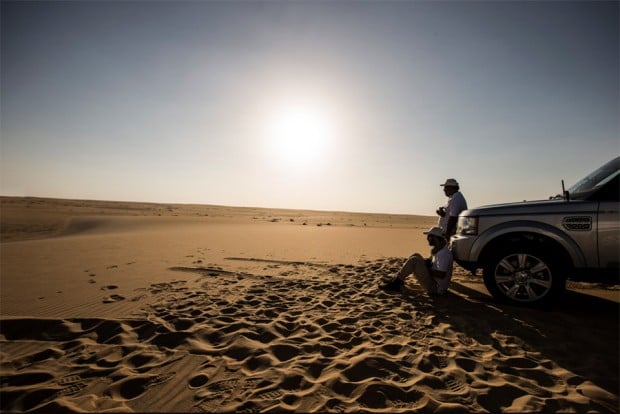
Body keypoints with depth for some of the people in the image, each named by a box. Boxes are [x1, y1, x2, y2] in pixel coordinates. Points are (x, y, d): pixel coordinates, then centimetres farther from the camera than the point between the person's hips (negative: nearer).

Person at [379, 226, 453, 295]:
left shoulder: (443, 253, -23)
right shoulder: (437, 250, 8)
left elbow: (441, 274, -28)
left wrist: (428, 270, -16)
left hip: (436, 288, -10)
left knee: (414, 260, -22)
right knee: (415, 256, 5)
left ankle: (395, 283, -11)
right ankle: (397, 281, 6)